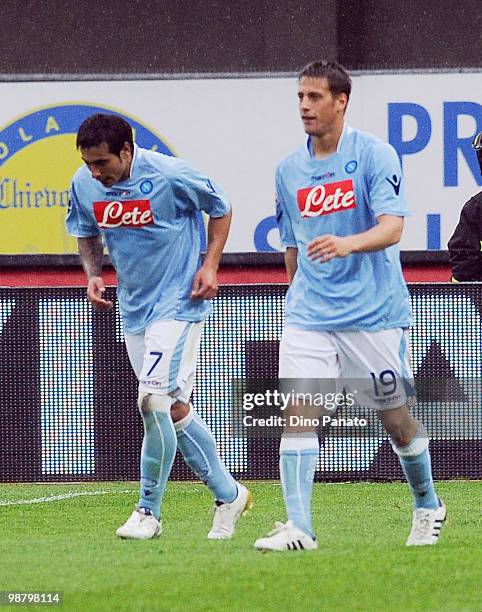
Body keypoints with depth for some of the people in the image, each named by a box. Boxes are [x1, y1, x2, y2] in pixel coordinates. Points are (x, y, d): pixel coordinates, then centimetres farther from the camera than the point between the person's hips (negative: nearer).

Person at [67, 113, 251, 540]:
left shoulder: (170, 176, -19)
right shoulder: (84, 184, -5)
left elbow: (220, 208, -2)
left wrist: (210, 265, -9)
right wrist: (93, 274, -2)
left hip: (178, 303, -6)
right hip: (133, 308, 6)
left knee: (153, 399, -18)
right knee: (173, 409, 11)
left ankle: (149, 511, -6)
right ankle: (229, 494, 26)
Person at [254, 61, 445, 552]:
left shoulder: (375, 155, -7)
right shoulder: (288, 170, 8)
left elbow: (392, 228, -19)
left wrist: (347, 244, -37)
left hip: (373, 313, -3)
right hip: (309, 316, 3)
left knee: (396, 417, 8)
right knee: (297, 411, -14)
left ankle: (427, 506, 32)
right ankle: (298, 527, -16)